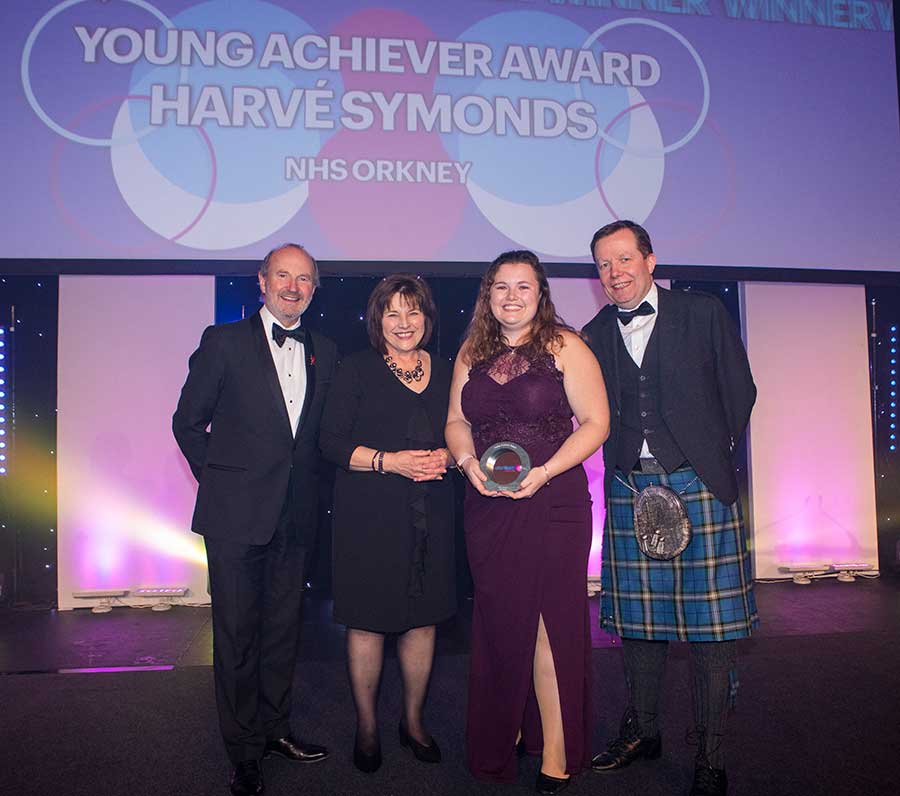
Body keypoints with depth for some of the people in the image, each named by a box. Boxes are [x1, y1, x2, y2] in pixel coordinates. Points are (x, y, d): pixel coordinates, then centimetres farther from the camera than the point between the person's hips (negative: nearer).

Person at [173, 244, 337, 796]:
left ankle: (275, 729, 34)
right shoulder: (224, 342, -3)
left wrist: (306, 481, 6)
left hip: (295, 516, 4)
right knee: (237, 633, 6)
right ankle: (245, 750, 22)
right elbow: (188, 421, 1)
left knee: (283, 627, 15)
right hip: (236, 515, -4)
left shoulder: (325, 352, 8)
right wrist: (218, 479, 1)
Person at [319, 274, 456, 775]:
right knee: (368, 620, 4)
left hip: (431, 515, 3)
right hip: (370, 514, -3)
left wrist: (446, 457, -7)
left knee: (424, 619, 9)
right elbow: (333, 442, -5)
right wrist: (389, 461, -17)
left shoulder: (445, 372, 11)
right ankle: (367, 727, 24)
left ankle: (414, 720, 29)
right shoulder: (357, 370, 0)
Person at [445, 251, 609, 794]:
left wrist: (543, 473, -17)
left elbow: (596, 422, -7)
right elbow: (456, 420, 14)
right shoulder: (472, 353, 11)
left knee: (550, 622, 0)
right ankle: (504, 735, 29)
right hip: (488, 506, 4)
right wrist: (469, 462, -6)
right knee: (499, 622, 11)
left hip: (552, 503, -4)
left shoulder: (564, 347, -4)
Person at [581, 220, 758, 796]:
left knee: (711, 619, 0)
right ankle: (642, 731, 28)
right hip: (629, 487, 3)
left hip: (698, 483, -3)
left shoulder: (704, 313, 2)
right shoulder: (595, 335, 10)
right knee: (637, 614, 10)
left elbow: (740, 391, 6)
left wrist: (714, 456, 5)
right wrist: (624, 464, 5)